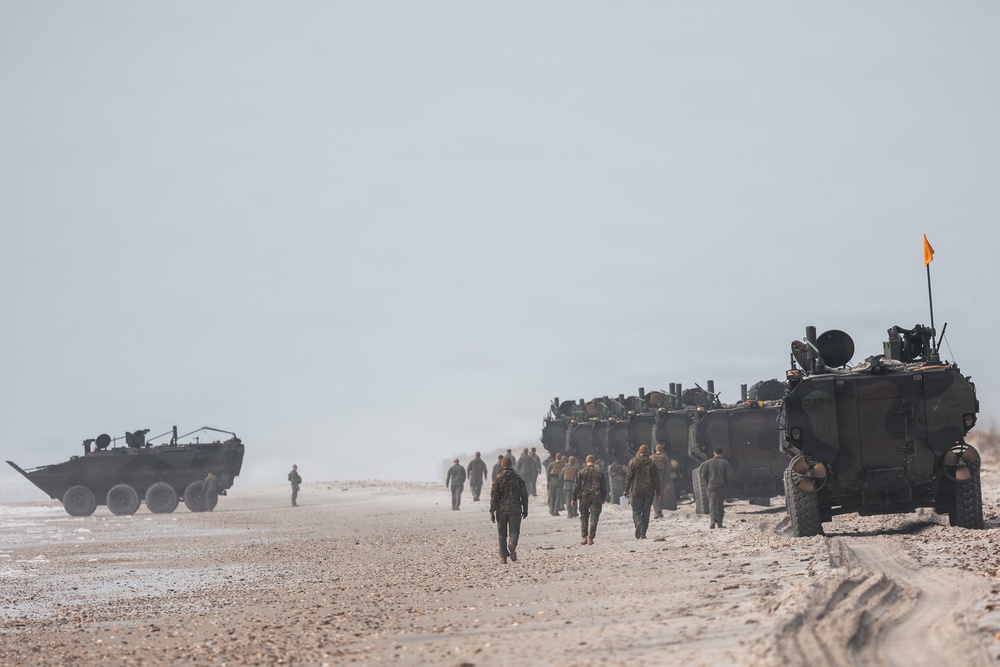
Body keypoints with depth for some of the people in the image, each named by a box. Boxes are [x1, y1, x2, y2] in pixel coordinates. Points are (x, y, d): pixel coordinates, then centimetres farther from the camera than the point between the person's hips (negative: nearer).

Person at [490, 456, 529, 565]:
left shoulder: (498, 478, -2)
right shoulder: (518, 478, 3)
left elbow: (494, 496, -6)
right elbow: (524, 495, 5)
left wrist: (492, 511, -3)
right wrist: (525, 509, 14)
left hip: (501, 510, 0)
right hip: (515, 509, 0)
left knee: (502, 534, 8)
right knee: (514, 531, 5)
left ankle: (503, 557, 7)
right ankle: (512, 545, -27)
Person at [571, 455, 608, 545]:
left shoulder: (581, 472, 2)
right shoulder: (600, 472, 5)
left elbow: (576, 487, 2)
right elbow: (604, 487, 9)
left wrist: (574, 499, 7)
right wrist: (603, 498, 19)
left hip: (584, 497, 0)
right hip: (596, 498, 0)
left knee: (583, 517, 11)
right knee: (594, 517, 2)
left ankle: (583, 537, 5)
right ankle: (590, 538, -5)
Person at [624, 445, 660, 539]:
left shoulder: (633, 462, -2)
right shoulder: (651, 464, 1)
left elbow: (628, 477, -1)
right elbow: (656, 479, 2)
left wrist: (626, 490, 7)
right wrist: (658, 492, 8)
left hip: (636, 492, -1)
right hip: (649, 492, 1)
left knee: (636, 511, 4)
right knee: (646, 513, 9)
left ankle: (638, 523, -28)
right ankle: (643, 534, 6)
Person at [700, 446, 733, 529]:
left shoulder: (708, 463, 0)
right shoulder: (725, 463, -1)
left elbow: (703, 475, 0)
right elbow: (729, 476, -3)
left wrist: (706, 484, 14)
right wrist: (727, 485, 12)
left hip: (711, 486, -1)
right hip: (722, 486, 1)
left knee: (712, 504, -6)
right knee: (720, 505, 11)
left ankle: (713, 519, -29)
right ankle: (719, 523, 14)